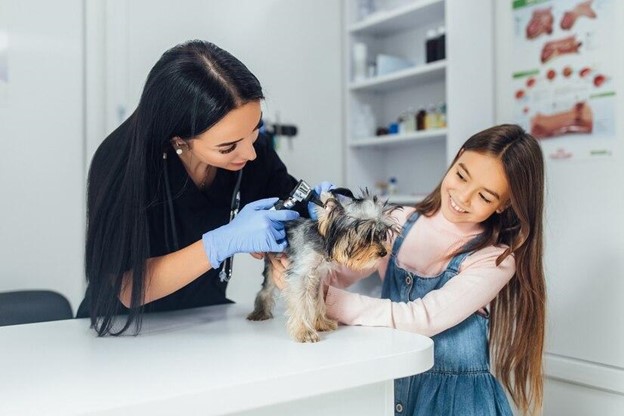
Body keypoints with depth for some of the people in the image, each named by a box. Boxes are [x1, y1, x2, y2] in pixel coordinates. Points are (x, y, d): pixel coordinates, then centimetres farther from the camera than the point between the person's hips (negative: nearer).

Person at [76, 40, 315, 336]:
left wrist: (314, 209, -19)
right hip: (125, 329, -2)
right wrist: (225, 242, -30)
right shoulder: (122, 162, -23)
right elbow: (129, 288, -20)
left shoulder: (254, 148, -12)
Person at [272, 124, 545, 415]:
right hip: (390, 384, 3)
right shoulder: (399, 224, -2)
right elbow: (334, 277, -6)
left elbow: (421, 319, -25)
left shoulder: (495, 260, -14)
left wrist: (321, 297, -29)